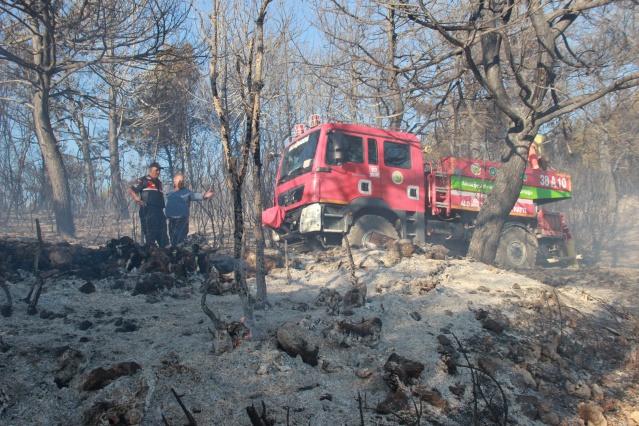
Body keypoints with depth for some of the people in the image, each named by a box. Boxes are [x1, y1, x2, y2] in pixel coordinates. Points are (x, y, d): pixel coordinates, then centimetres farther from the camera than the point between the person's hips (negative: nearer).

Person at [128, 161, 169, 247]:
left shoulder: (159, 182, 23)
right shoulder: (143, 181, 1)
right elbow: (130, 190, -3)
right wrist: (139, 200, -11)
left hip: (159, 210, 7)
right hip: (149, 210, -7)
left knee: (163, 233, 6)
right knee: (150, 233, -7)